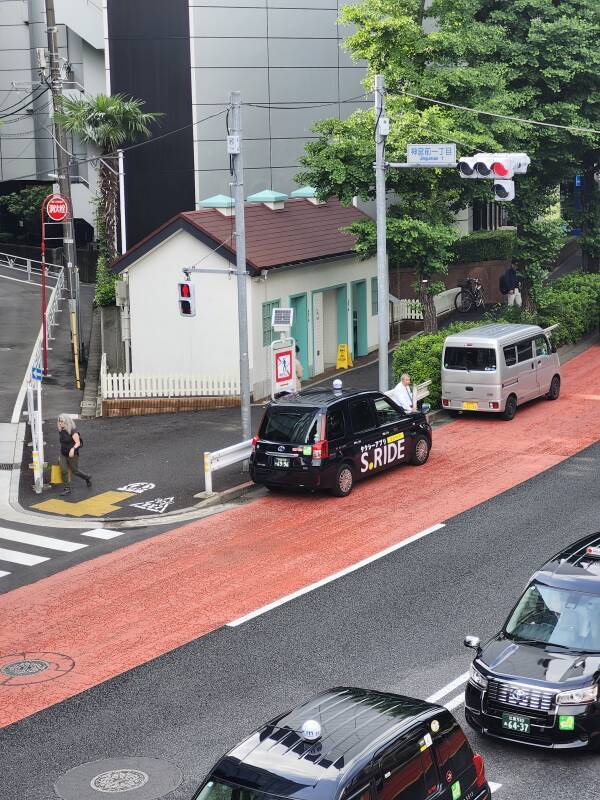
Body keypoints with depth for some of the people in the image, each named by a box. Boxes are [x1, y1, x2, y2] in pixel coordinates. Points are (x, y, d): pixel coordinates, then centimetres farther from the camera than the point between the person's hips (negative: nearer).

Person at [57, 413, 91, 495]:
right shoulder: (61, 431, 4)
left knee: (75, 471, 7)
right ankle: (67, 489, -4)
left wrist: (73, 449, -42)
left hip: (72, 455, -5)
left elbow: (78, 442, -23)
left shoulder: (73, 431, -16)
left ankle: (87, 478, 35)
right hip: (63, 455, 5)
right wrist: (61, 454, 18)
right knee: (63, 470, -10)